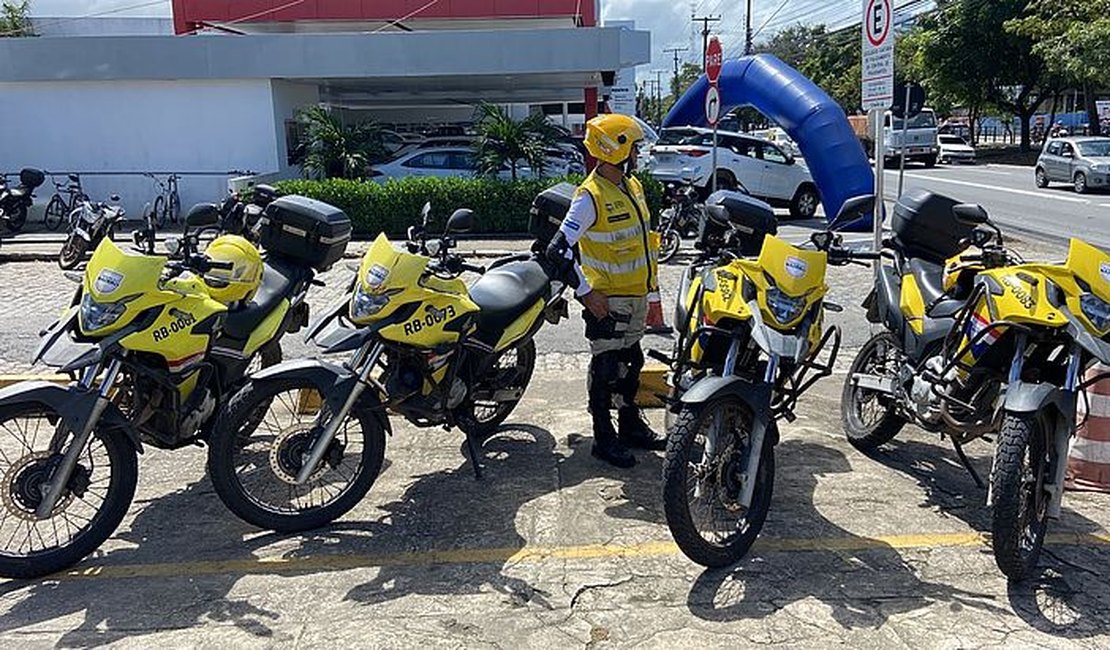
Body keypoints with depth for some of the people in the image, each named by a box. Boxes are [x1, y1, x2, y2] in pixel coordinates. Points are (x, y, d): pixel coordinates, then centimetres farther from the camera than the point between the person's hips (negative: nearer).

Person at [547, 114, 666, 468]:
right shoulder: (591, 196, -17)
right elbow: (559, 248, -21)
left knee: (631, 363, 19)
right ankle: (604, 438, 13)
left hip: (636, 298, 8)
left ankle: (631, 425, 34)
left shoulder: (633, 186, 10)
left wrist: (653, 295, 18)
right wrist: (585, 292, -22)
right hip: (607, 302, -8)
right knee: (606, 369, 2)